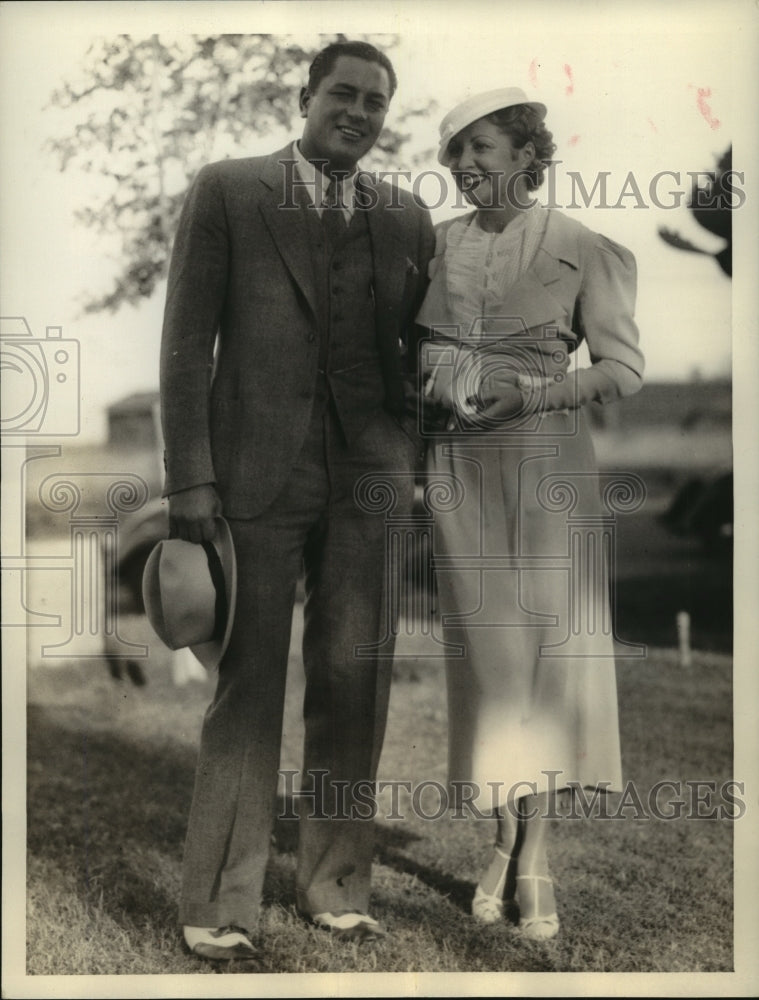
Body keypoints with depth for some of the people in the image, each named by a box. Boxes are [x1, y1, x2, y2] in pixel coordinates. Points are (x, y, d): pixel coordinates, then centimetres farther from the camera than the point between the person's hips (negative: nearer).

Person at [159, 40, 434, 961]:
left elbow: (420, 350, 17)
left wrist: (421, 466, 6)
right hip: (259, 472, -3)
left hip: (369, 476, 3)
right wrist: (190, 481, -7)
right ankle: (220, 902, 9)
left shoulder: (406, 218, 13)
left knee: (353, 686, 5)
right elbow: (187, 342, -1)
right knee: (248, 688, 0)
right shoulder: (225, 192, 4)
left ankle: (334, 886, 18)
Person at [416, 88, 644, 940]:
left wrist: (528, 392, -14)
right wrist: (425, 374, -2)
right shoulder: (439, 243, 9)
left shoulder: (579, 248, -2)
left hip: (543, 460, -3)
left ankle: (534, 852, 7)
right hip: (458, 462, 3)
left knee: (544, 641, -1)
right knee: (483, 646, 3)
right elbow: (409, 344, 19)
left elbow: (624, 368, -3)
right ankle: (507, 839, 14)